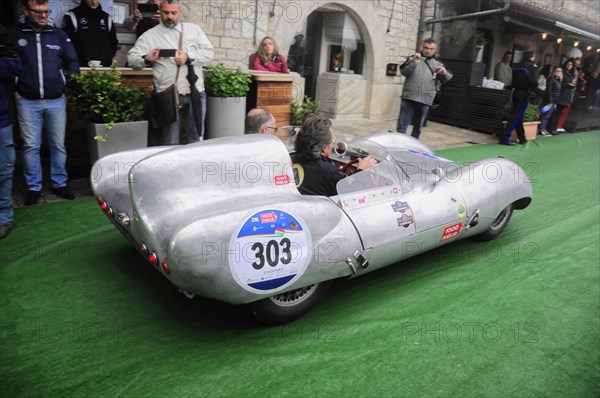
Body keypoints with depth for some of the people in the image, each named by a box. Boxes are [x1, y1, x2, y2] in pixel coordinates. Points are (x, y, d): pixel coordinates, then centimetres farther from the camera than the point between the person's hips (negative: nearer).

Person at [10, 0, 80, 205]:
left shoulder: (58, 34, 7)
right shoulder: (14, 34, 1)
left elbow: (73, 63, 12)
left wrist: (66, 86, 4)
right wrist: (15, 88, 0)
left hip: (56, 101, 2)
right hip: (27, 102, -1)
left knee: (58, 144, 6)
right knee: (30, 146, 3)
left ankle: (60, 183, 18)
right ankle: (33, 187, 14)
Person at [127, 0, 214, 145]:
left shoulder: (194, 29, 12)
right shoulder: (150, 35, 7)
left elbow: (209, 52, 6)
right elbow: (132, 58, 4)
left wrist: (189, 57, -11)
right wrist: (147, 59, -18)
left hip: (195, 92, 2)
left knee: (196, 138, 10)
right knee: (170, 141, 0)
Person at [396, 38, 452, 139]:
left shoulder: (437, 64, 13)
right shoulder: (413, 59, 6)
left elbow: (447, 79, 8)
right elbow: (404, 72, -7)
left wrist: (445, 73, -16)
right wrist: (413, 63, -24)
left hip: (425, 100, 3)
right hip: (409, 97, -3)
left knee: (418, 126, 11)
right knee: (402, 125, -4)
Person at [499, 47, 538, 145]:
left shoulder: (518, 66, 9)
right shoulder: (530, 66, -11)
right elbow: (534, 83, -12)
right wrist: (534, 88, 7)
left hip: (516, 93, 7)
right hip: (524, 95, -7)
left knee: (518, 117, 13)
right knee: (515, 117, -8)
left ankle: (522, 139, 24)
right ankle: (504, 138, -15)